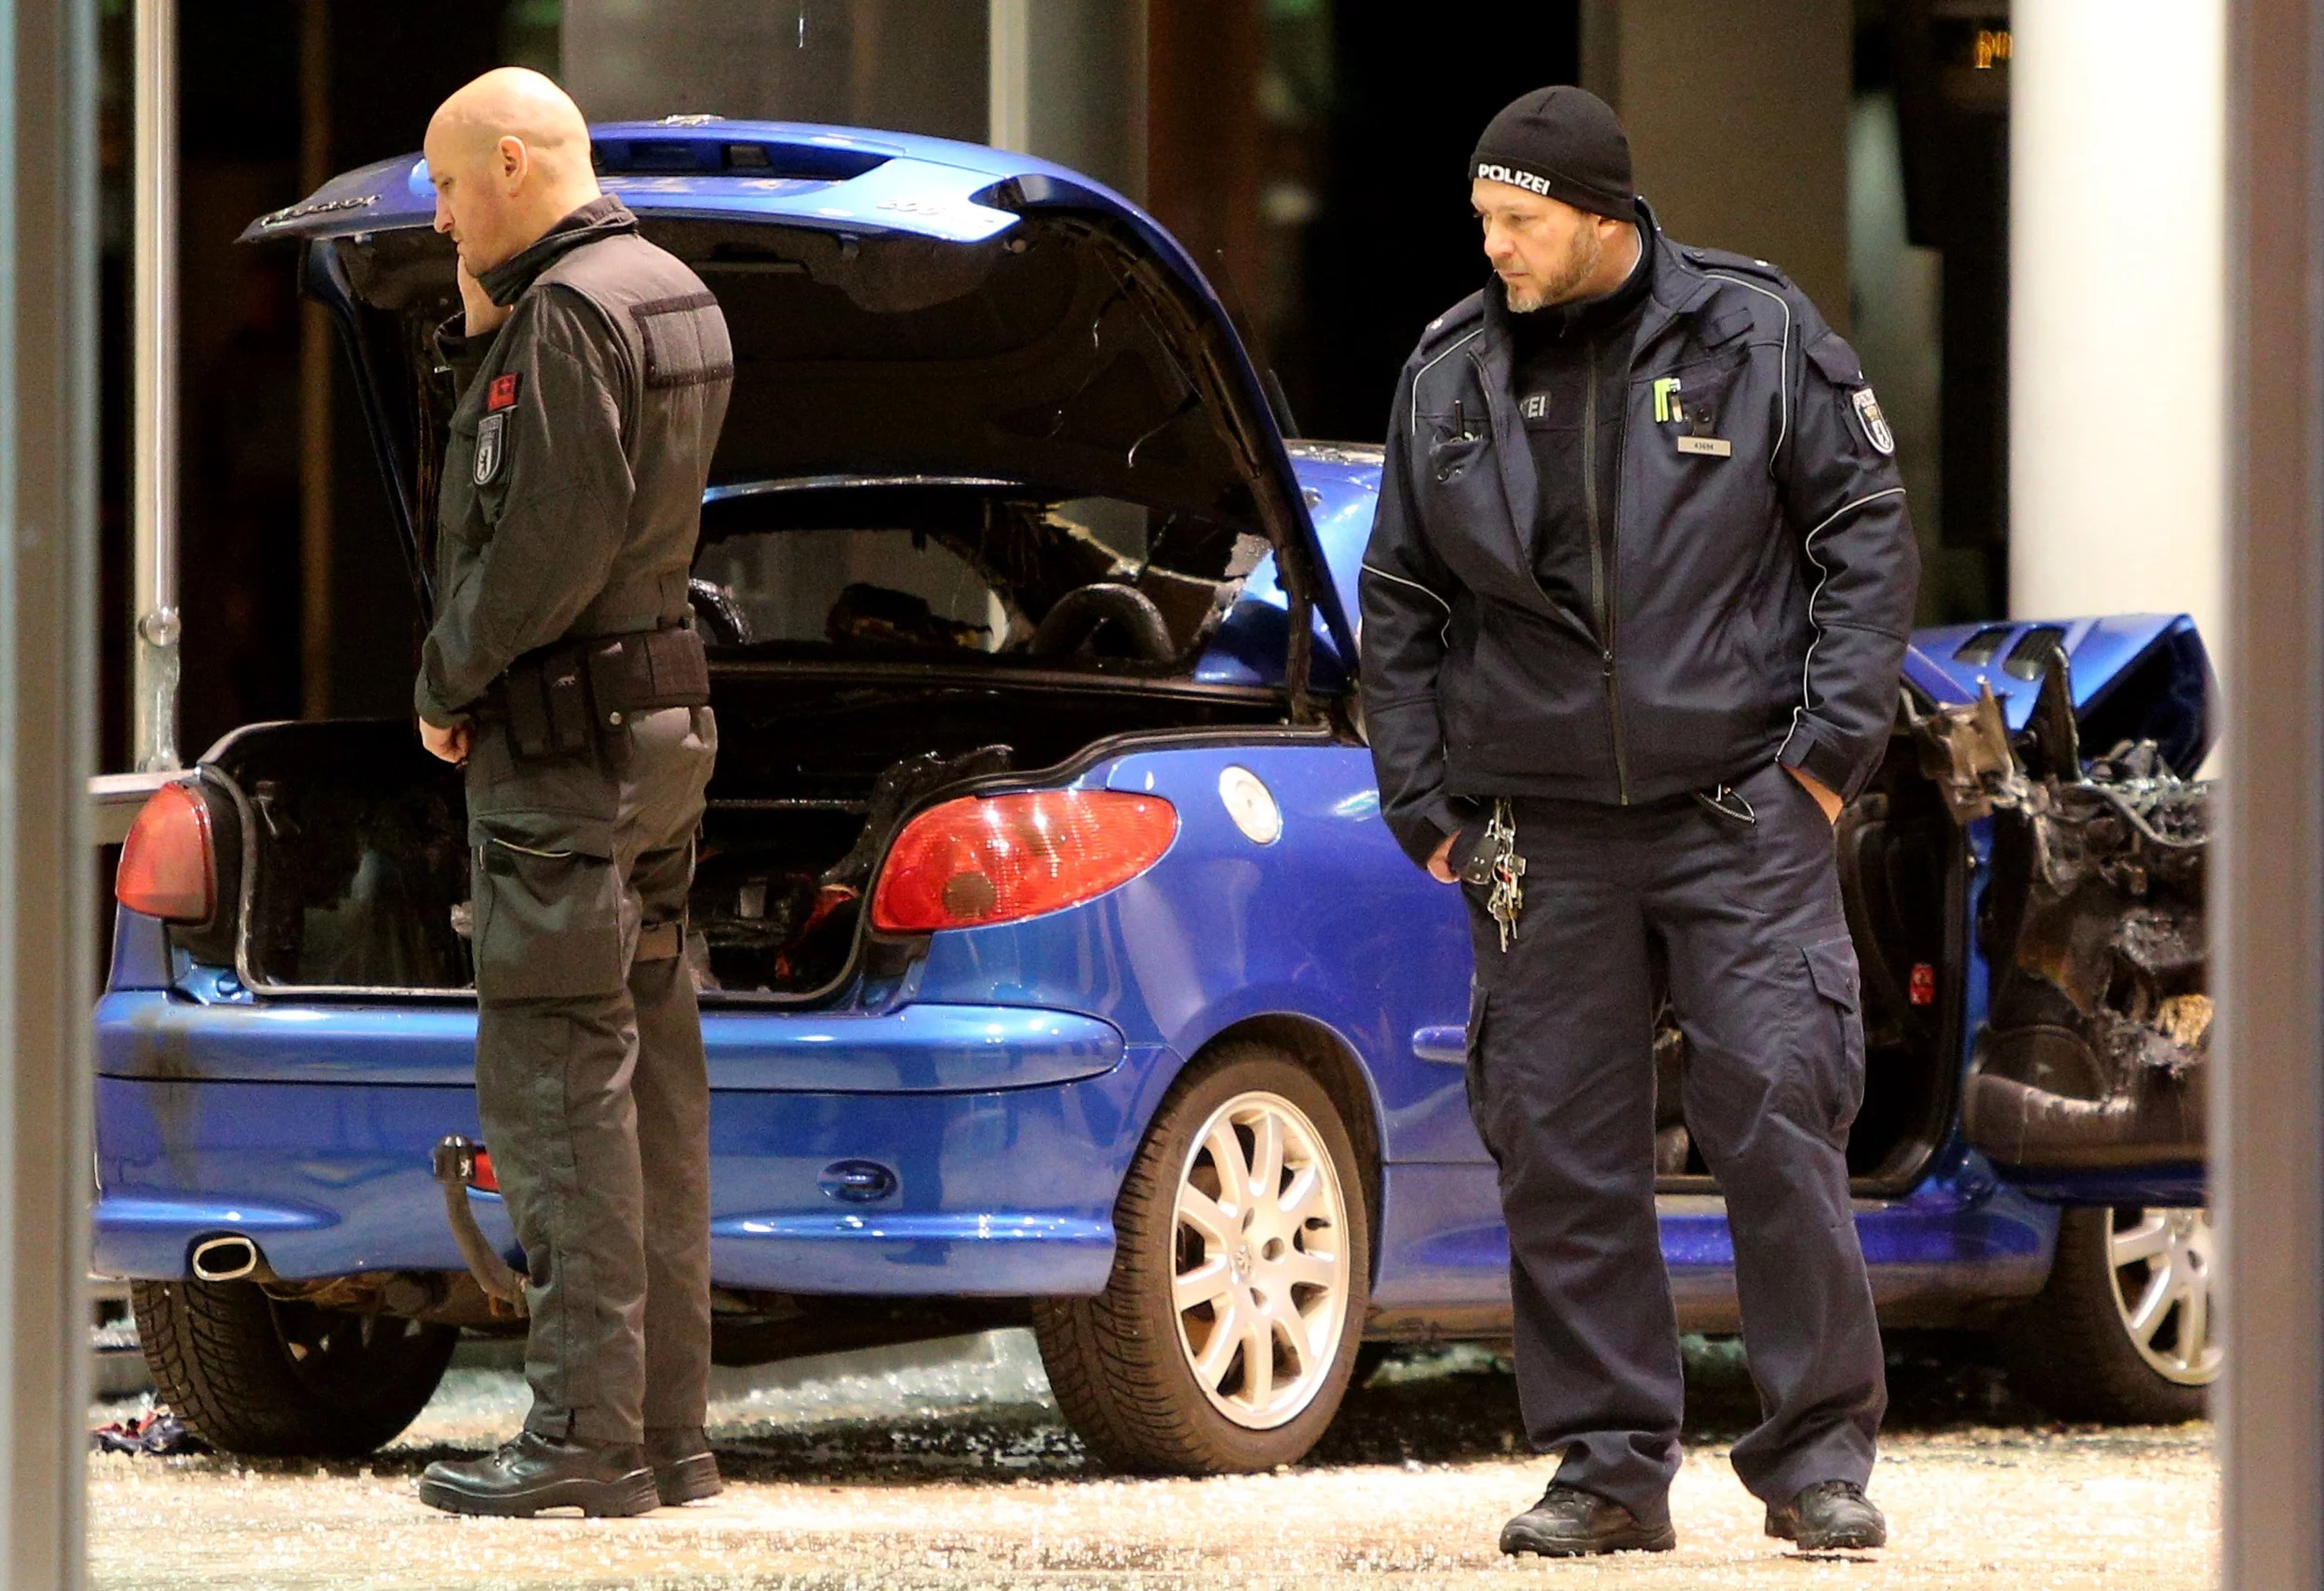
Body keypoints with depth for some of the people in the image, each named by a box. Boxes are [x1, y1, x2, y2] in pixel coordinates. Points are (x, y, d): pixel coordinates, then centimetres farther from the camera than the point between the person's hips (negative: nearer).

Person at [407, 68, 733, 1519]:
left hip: (563, 742, -10)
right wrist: (486, 324, 7)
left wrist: (450, 679, -9)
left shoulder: (569, 309, -16)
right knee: (649, 1073, 11)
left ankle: (589, 1438, -10)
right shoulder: (674, 296, 15)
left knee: (556, 1079, -9)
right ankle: (668, 1426, 14)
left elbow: (553, 532, -21)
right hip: (661, 708, 10)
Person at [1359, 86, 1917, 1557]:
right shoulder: (1449, 376, 7)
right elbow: (1399, 605, 15)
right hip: (1543, 834, 3)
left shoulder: (1756, 334, -1)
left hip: (1741, 813, -3)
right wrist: (1423, 802, 8)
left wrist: (1832, 741, -5)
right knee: (1562, 1155, 2)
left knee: (1779, 1121, -8)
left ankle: (1819, 1455, 1)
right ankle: (1608, 1465, 10)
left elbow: (1868, 535, 2)